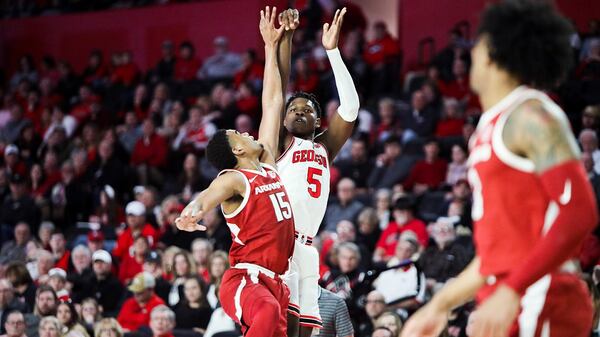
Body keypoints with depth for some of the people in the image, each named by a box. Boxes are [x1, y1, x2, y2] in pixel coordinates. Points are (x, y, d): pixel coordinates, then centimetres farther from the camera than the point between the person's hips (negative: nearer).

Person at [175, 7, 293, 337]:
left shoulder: (267, 165, 18)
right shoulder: (233, 179, -4)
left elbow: (273, 102, 24)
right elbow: (209, 194, -27)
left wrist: (271, 48, 28)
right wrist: (191, 211, -51)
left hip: (273, 281, 8)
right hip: (245, 278, -8)